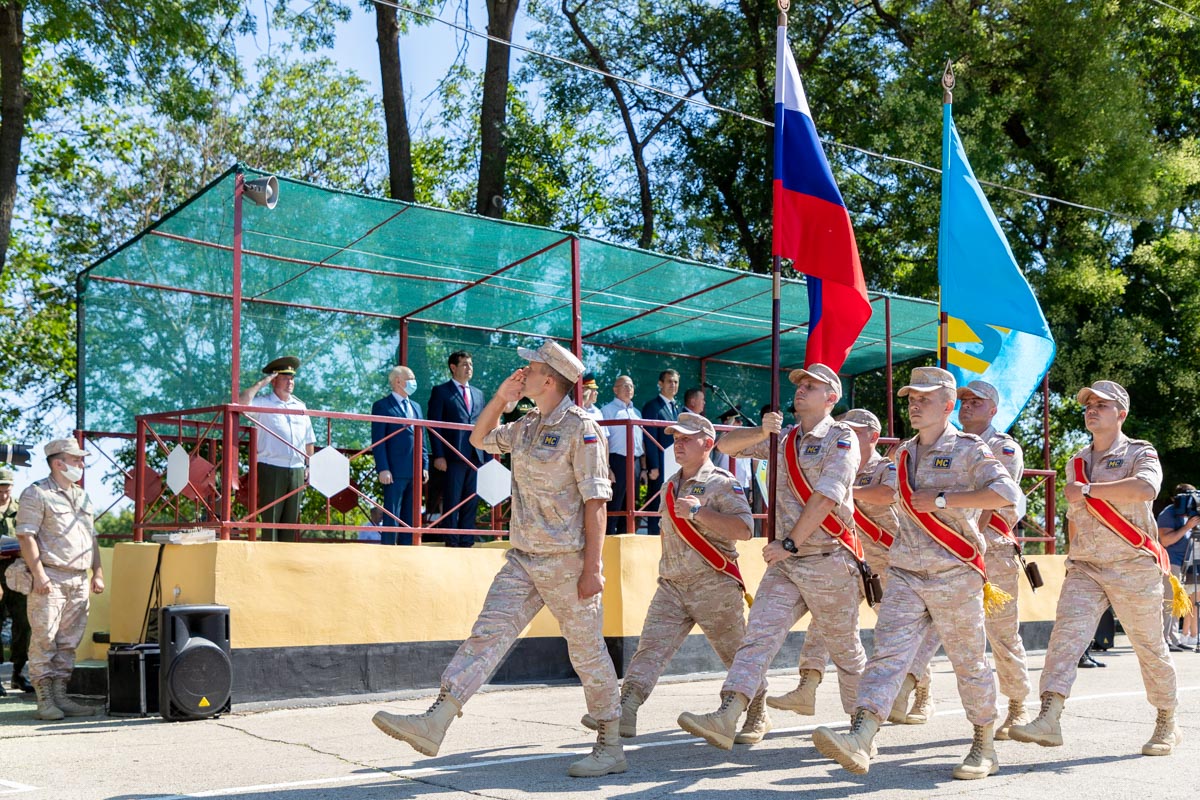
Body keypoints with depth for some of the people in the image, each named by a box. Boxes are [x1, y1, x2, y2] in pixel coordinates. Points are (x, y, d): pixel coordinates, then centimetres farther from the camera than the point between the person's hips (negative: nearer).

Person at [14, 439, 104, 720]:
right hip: (50, 578, -7)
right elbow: (26, 536, -10)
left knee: (68, 642, 7)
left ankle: (60, 697, 12)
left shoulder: (82, 497, 20)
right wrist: (38, 574, -18)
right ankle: (45, 702, -3)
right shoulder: (37, 494, -3)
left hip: (79, 580, 7)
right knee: (44, 639, -6)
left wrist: (98, 573, 15)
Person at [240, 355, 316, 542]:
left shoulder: (300, 406, 18)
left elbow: (309, 440, 21)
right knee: (270, 516, -5)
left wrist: (309, 465, 15)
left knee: (291, 518, 6)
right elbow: (243, 402, -20)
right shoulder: (264, 403, 2)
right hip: (271, 468, -5)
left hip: (297, 470, 5)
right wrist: (261, 383, -10)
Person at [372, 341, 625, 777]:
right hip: (523, 557, 7)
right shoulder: (528, 426, 12)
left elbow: (595, 501, -15)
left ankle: (611, 748, 13)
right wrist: (501, 396, 11)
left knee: (587, 651, 2)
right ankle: (435, 723, -9)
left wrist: (592, 568, -19)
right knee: (488, 632, -3)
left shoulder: (580, 427, -11)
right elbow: (480, 438, 27)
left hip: (566, 560, -7)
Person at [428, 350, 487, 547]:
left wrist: (486, 457, 10)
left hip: (476, 457, 5)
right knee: (452, 503, -3)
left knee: (471, 503, 6)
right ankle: (451, 543, 1)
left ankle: (467, 542, 11)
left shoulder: (478, 394, 20)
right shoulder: (441, 391, 3)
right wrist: (439, 456, -12)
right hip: (453, 457, -5)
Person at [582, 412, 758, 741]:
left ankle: (758, 717, 23)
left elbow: (744, 529, -20)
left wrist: (699, 512, -23)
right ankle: (624, 711, -18)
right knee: (651, 646, -9)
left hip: (714, 585, -6)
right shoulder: (670, 486, 17)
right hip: (671, 585, 6)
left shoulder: (723, 483, -7)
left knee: (736, 654, 5)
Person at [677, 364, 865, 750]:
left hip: (830, 562, -5)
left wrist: (789, 543, -18)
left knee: (845, 649, 8)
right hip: (785, 562, 5)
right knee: (759, 635, -11)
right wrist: (762, 432, -5)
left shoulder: (841, 438, -5)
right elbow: (726, 444, 14)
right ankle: (726, 718, -22)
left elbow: (825, 498, -15)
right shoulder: (784, 438, 16)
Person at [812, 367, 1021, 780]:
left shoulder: (968, 449, -5)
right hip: (905, 575, 5)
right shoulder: (904, 453, 15)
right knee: (888, 653, -11)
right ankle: (860, 739, -24)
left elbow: (1007, 492, -21)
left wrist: (942, 500, -20)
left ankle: (984, 748, 23)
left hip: (954, 576, -5)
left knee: (970, 663, 7)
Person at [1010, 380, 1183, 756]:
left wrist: (1088, 490, -24)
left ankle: (1167, 725, 25)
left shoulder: (1140, 453, -3)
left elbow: (1146, 488, -27)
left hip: (1134, 568, -4)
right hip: (1085, 569, 4)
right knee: (1066, 633, -16)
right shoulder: (1076, 463, 15)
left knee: (1150, 648, 7)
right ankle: (1049, 719, -26)